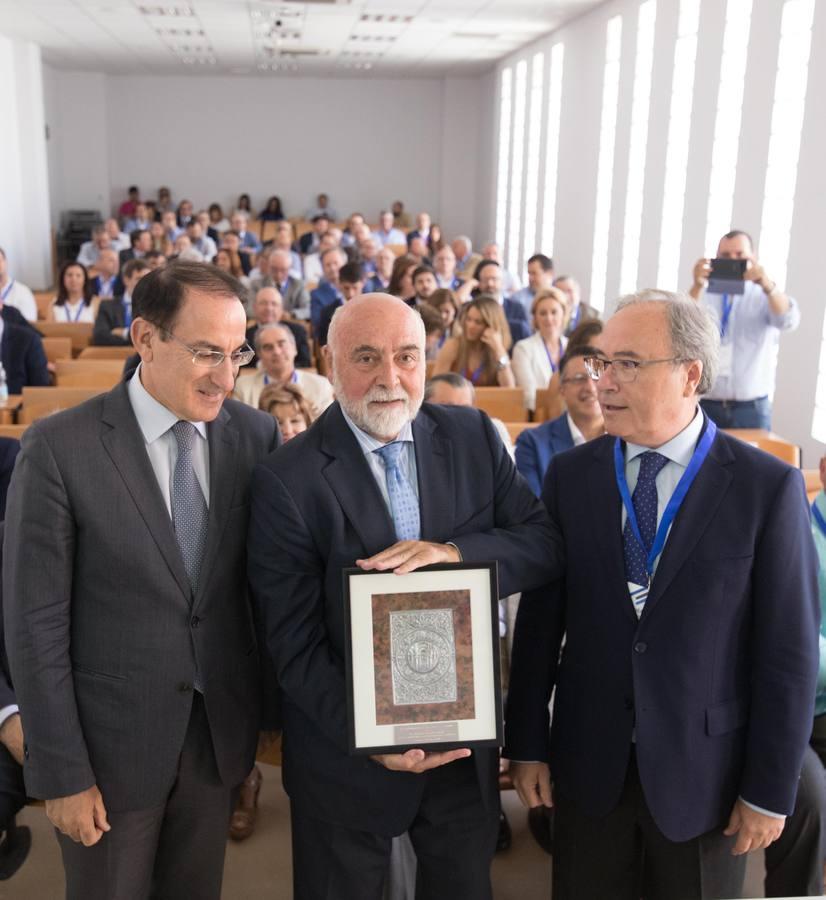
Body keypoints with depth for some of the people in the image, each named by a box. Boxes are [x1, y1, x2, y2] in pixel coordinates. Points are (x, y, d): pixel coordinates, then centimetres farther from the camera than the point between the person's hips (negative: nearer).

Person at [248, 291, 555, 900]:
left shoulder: (474, 438, -4)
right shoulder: (287, 482, -16)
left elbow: (543, 543, -7)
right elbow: (295, 643, -14)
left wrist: (455, 551, -25)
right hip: (348, 751, -3)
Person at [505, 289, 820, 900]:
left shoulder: (768, 487, -11)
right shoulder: (570, 474, -3)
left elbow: (789, 650, -9)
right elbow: (540, 617, -1)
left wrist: (770, 790, -7)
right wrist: (527, 745, 1)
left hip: (703, 769, -2)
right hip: (588, 762, 2)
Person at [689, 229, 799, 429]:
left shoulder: (766, 296, 4)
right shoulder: (703, 294, 6)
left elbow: (788, 320, -16)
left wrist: (767, 285, -35)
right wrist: (697, 287, -29)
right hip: (704, 404, 1)